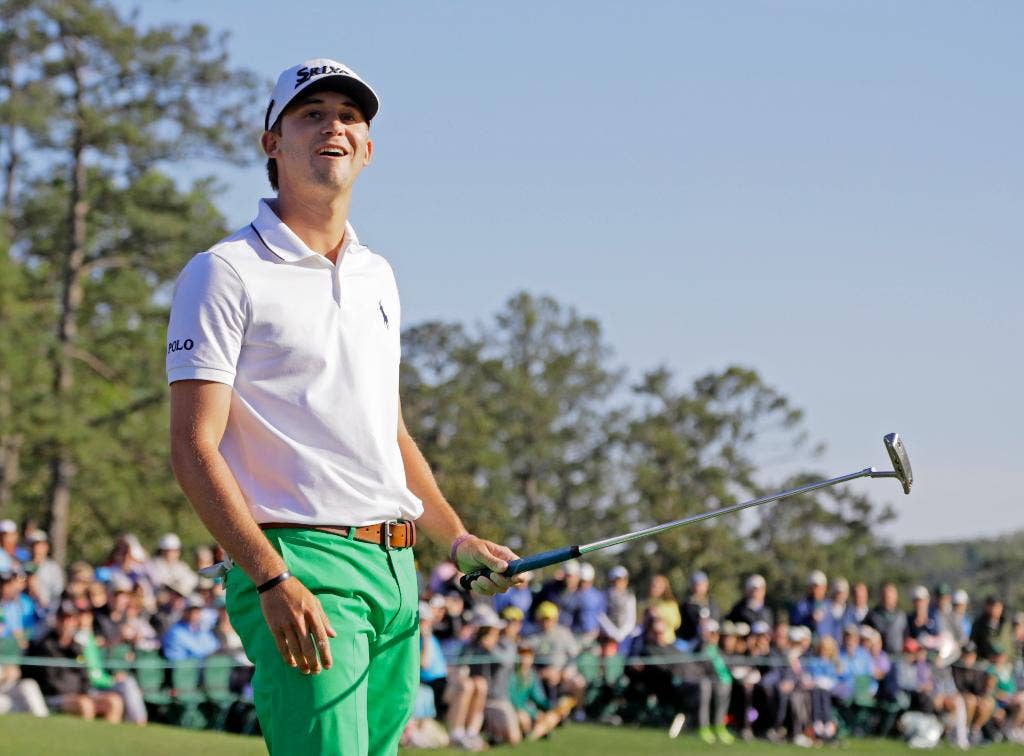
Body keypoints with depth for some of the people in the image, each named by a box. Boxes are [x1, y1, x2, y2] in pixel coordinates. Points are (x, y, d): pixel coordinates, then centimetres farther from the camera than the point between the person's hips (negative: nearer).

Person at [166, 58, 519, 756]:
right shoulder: (226, 272, -4)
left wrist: (457, 540, 21)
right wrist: (273, 580, -20)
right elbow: (194, 449, -11)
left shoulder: (377, 276, 20)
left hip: (395, 568, 7)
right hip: (300, 562, -7)